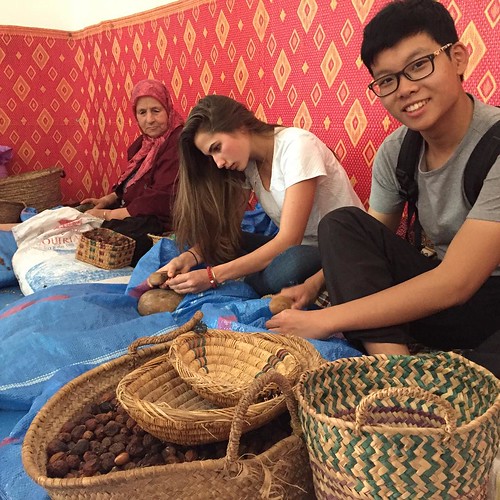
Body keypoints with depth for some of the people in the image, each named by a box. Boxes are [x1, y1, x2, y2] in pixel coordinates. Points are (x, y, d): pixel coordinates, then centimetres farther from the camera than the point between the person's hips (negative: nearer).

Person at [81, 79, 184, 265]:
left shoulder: (178, 143, -19)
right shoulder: (144, 142, 12)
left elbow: (162, 199, -24)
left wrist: (109, 214, -18)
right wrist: (106, 200, 3)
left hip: (160, 220, -9)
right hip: (133, 211, 9)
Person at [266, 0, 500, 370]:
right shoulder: (395, 152, -2)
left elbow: (455, 283, -27)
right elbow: (364, 244, 8)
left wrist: (324, 320, -26)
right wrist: (312, 287, -11)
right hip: (443, 293, 7)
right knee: (340, 224, -11)